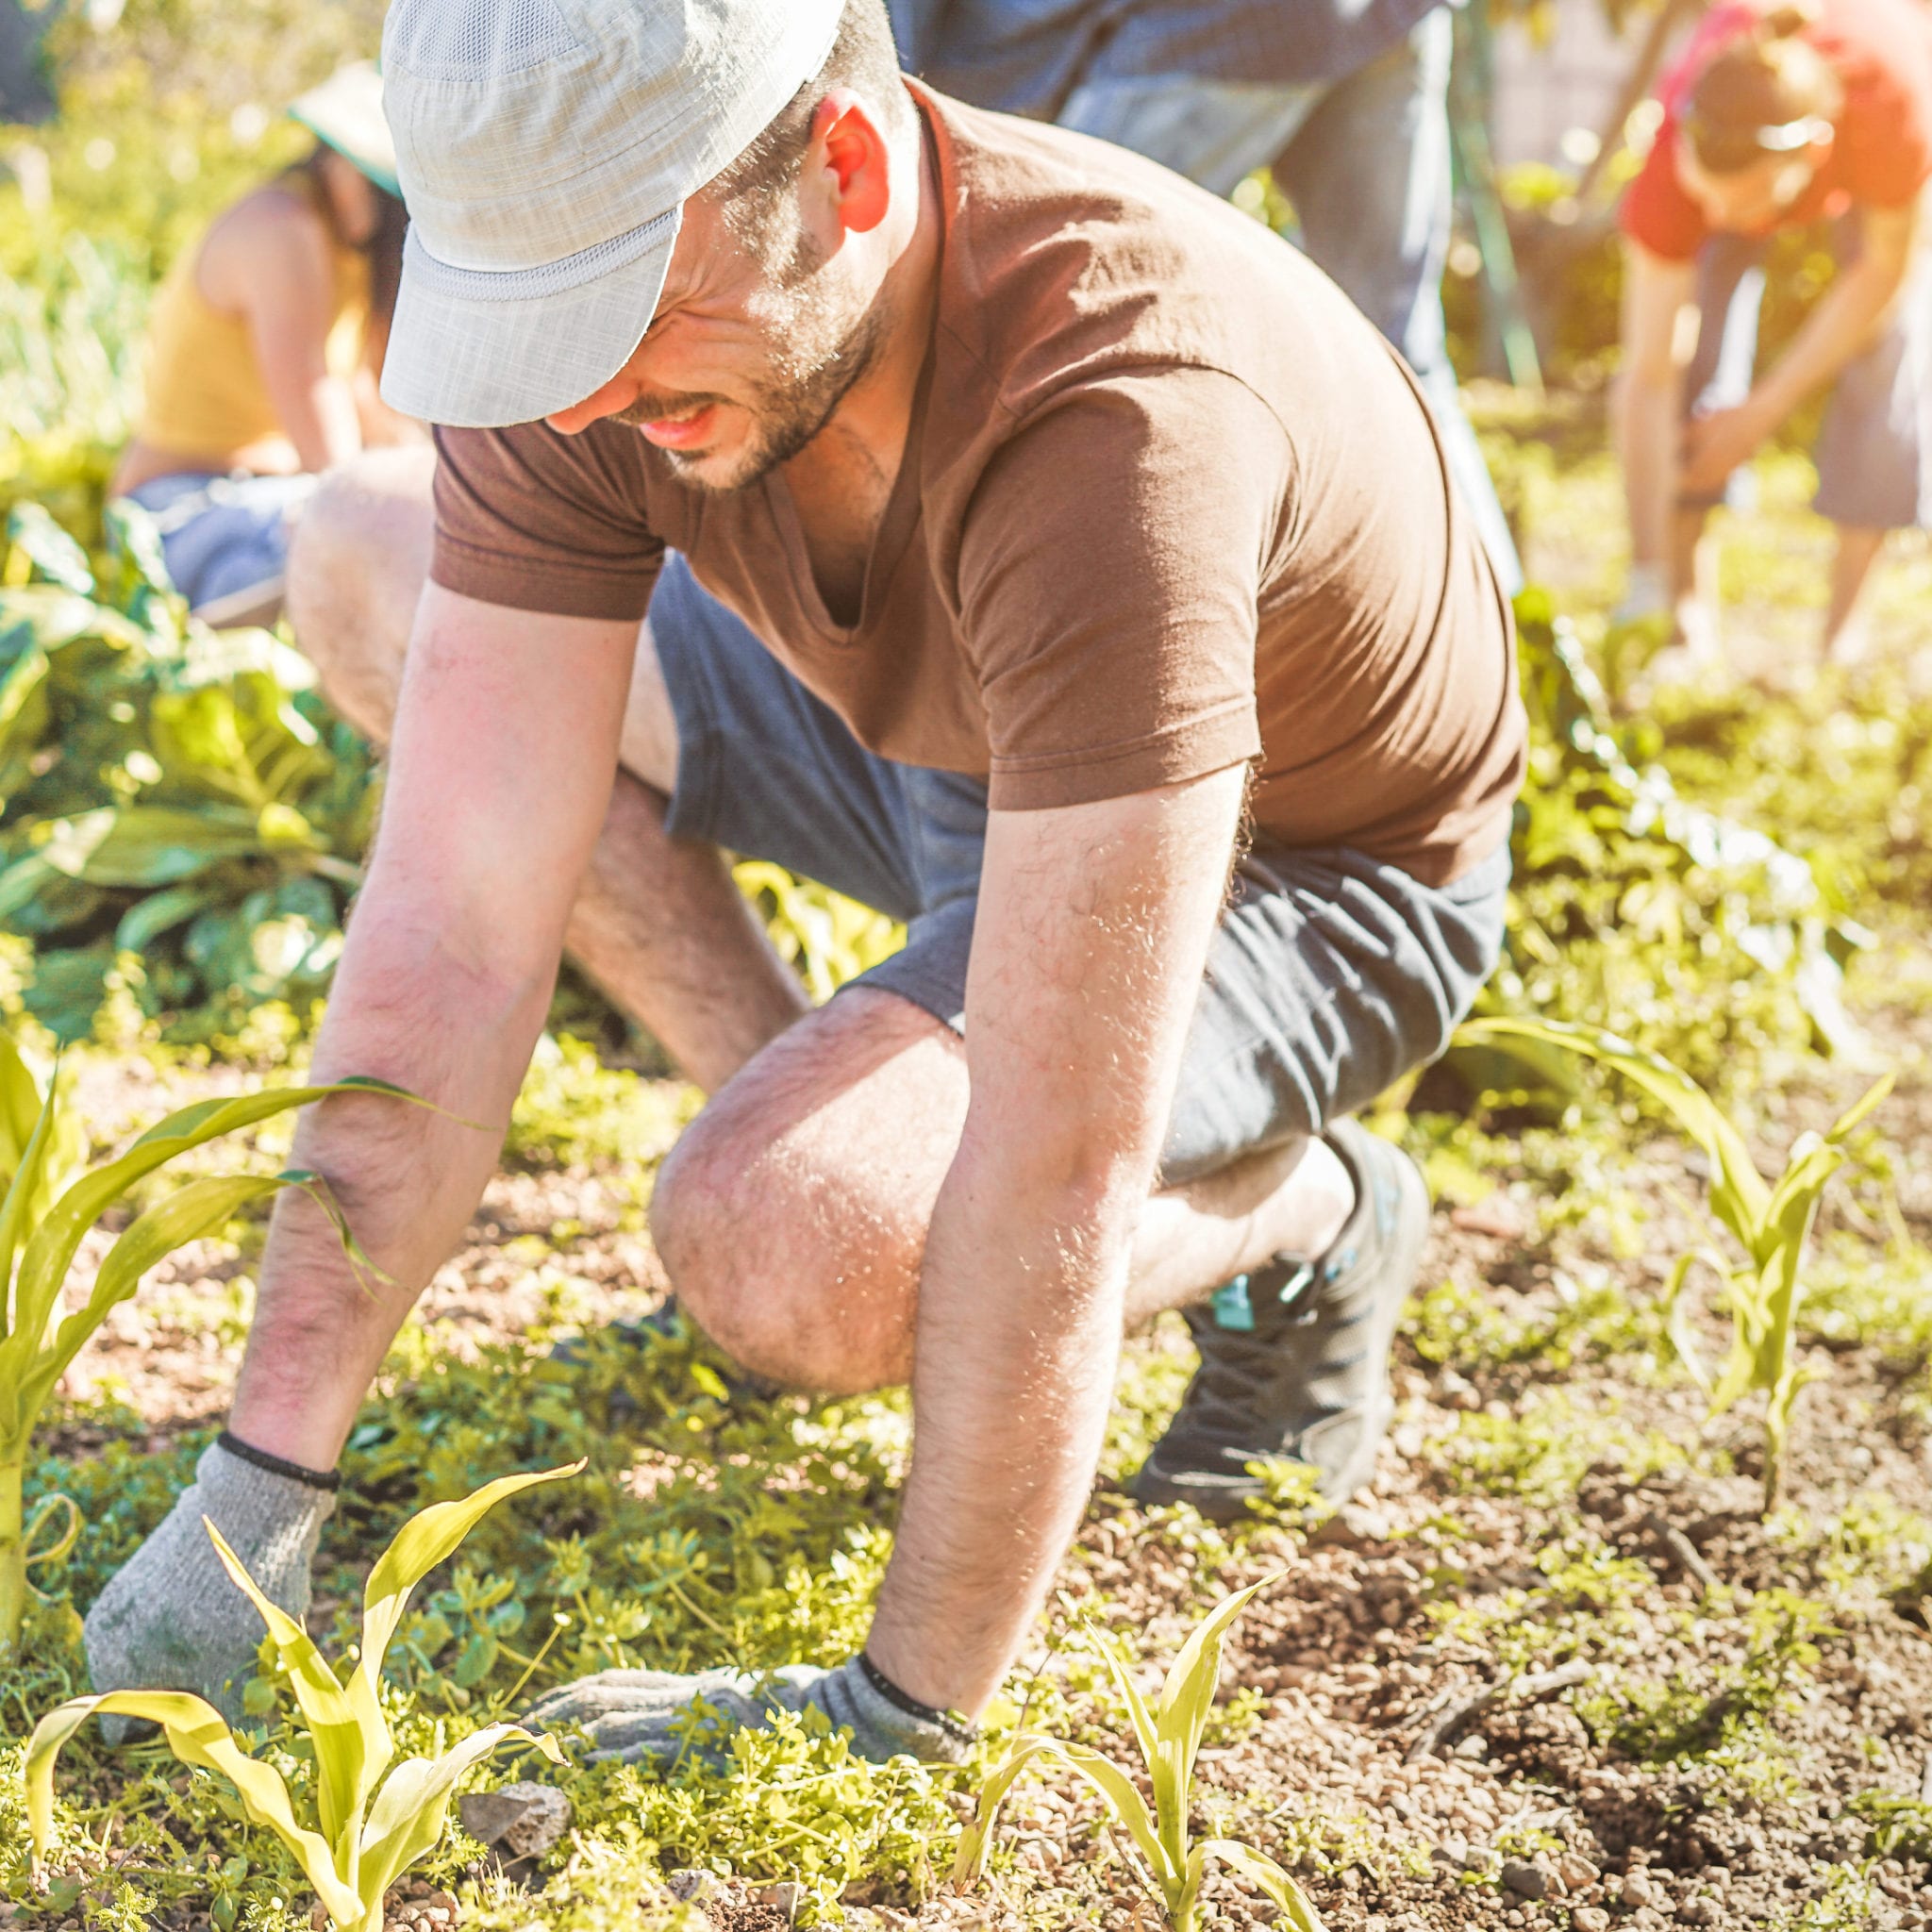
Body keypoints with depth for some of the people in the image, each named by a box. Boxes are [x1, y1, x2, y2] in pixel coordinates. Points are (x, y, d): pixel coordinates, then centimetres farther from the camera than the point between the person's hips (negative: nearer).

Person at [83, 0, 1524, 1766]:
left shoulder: (1120, 410, -42)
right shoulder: (602, 305, -23)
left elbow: (1058, 1172, -41)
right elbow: (458, 923, -23)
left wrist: (908, 1720, -35)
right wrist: (254, 1499, -24)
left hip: (1297, 857, -6)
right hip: (948, 745, 7)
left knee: (766, 1241, -32)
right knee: (362, 555, 0)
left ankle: (1295, 1218, 0)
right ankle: (829, 1117, 6)